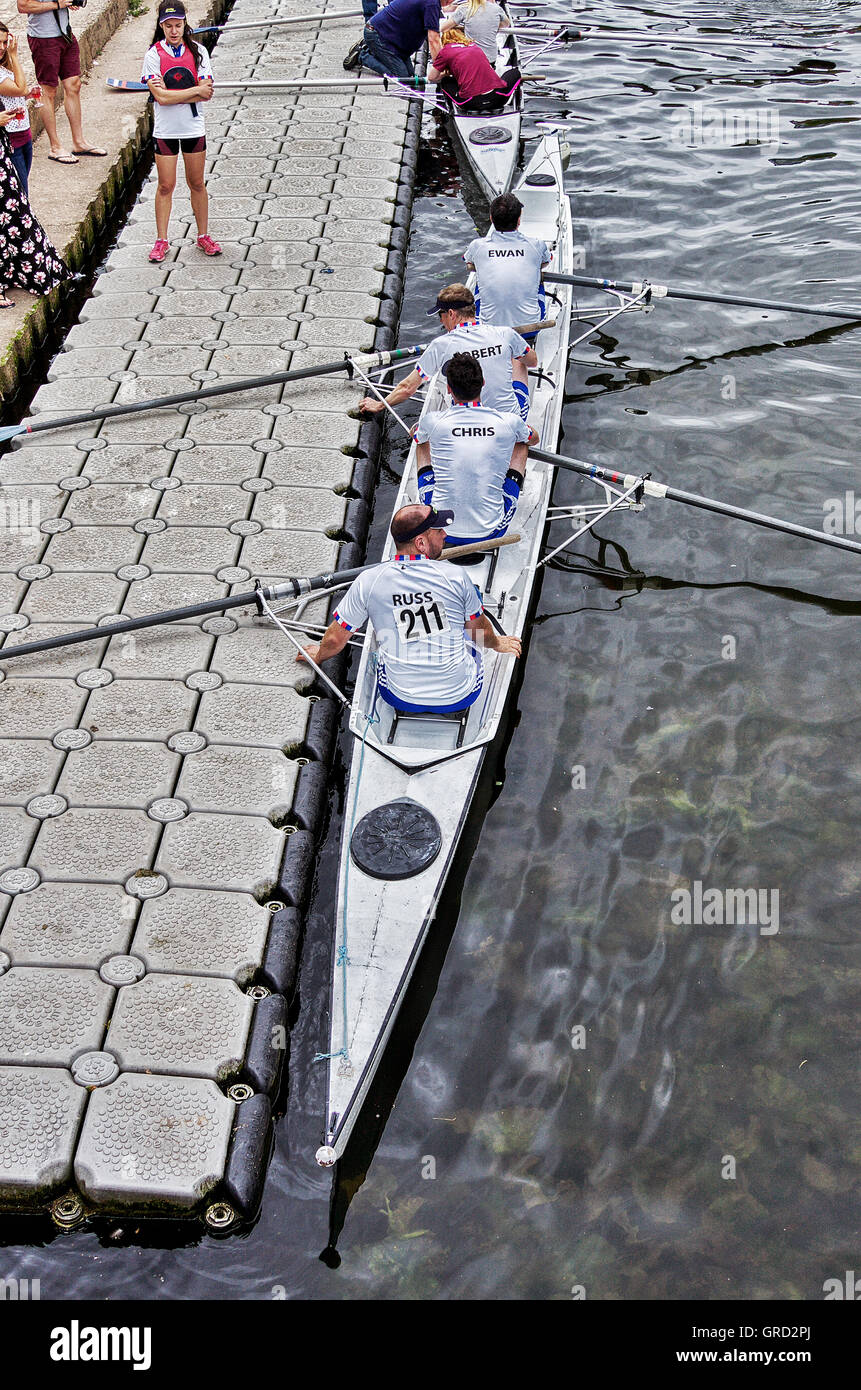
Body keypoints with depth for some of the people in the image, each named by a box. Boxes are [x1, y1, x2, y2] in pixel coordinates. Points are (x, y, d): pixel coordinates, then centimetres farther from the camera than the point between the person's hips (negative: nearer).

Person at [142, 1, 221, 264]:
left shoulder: (197, 51, -2)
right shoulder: (154, 55, -7)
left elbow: (207, 93, -10)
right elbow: (161, 97, -17)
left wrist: (171, 94, -16)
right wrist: (196, 90, -15)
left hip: (193, 127, 2)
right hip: (165, 130, -1)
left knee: (196, 183, 10)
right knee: (166, 185, 3)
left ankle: (203, 236, 22)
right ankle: (161, 240, 13)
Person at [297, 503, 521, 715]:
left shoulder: (367, 582, -12)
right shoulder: (454, 576, -13)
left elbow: (334, 640, 0)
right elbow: (482, 632, 4)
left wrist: (319, 656, 24)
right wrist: (498, 644, 28)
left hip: (402, 700, 0)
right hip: (460, 698, 0)